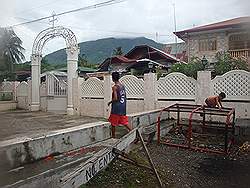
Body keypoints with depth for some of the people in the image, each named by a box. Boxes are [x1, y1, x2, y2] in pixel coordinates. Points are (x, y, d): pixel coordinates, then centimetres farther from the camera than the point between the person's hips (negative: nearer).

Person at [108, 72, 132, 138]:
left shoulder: (114, 87, -14)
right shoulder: (122, 86, 8)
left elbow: (115, 98, -22)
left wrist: (110, 102, -4)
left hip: (116, 108, -7)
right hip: (123, 108, 7)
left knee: (113, 123, 7)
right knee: (124, 122, 14)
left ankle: (113, 137, 16)